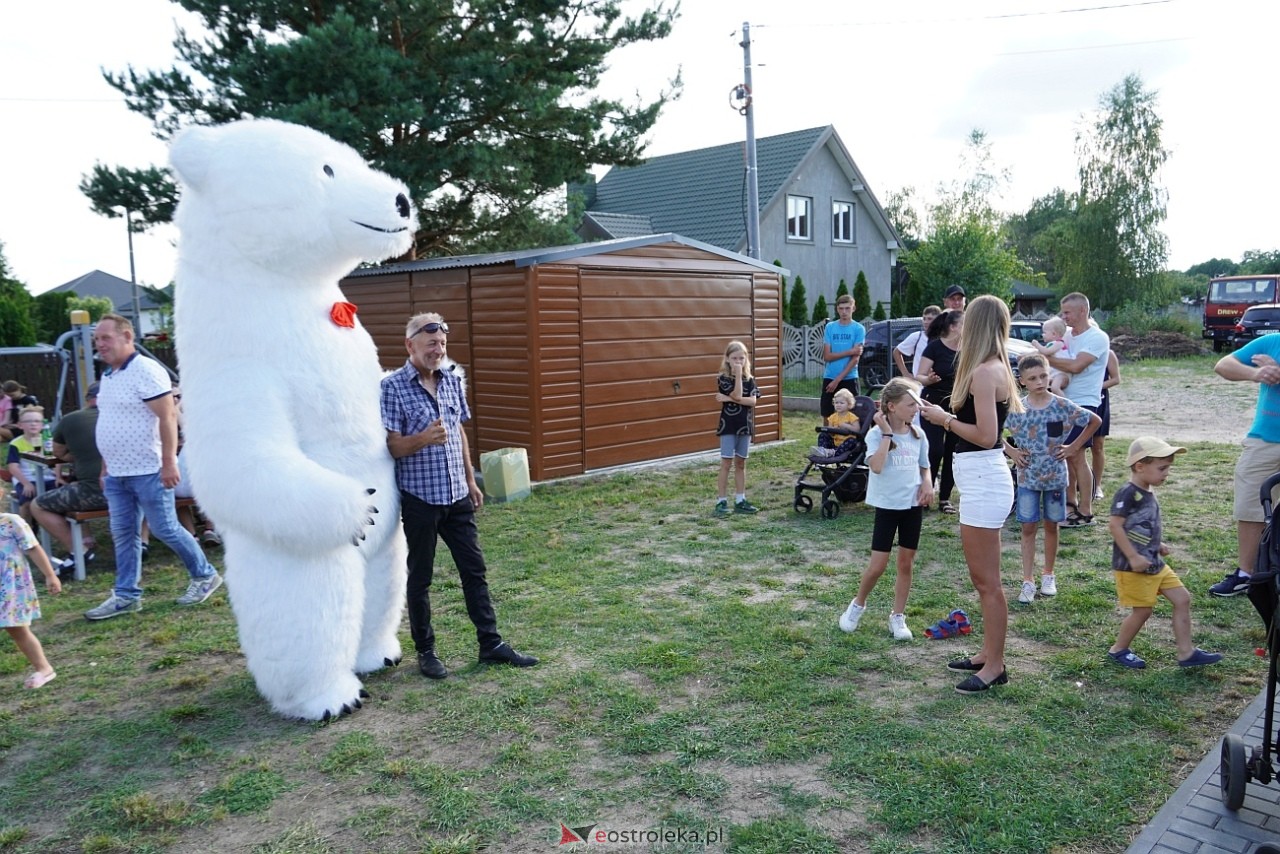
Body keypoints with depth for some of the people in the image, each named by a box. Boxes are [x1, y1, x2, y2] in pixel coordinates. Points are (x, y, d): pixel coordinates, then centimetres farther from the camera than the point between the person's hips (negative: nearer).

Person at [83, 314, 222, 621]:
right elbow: (111, 427, 21)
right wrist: (106, 467, 20)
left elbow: (167, 417, -20)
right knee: (122, 535, 10)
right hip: (117, 474, 9)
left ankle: (205, 575, 15)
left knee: (165, 529, -2)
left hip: (148, 472, -9)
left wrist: (169, 462, -24)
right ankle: (126, 595, 17)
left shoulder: (145, 371, -14)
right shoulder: (108, 376, 14)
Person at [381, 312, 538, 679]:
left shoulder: (452, 380, 7)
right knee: (420, 576, 8)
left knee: (474, 569, 9)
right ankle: (425, 651, 22)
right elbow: (392, 446, -12)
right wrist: (424, 439, -31)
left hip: (457, 496, 5)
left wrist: (471, 481, 15)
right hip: (419, 497, -5)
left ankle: (491, 644, 20)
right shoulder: (393, 387, -10)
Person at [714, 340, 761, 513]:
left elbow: (753, 401, -9)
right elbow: (738, 395, -19)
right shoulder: (722, 378, -7)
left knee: (741, 463, 10)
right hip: (728, 425, -4)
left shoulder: (749, 379, 5)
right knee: (726, 463, -3)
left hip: (745, 425, 4)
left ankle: (740, 501, 15)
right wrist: (738, 375, -18)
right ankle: (721, 501, 2)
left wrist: (729, 399, -16)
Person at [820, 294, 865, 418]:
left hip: (849, 379, -2)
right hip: (829, 378, 2)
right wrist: (849, 351, -13)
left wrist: (838, 380, -14)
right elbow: (827, 356, -2)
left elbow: (855, 358, -9)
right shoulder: (829, 327, 4)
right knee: (827, 415, 7)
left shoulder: (858, 329, -3)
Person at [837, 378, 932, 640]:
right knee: (878, 565, -2)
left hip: (913, 505, 4)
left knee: (906, 563, 9)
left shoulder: (918, 434, 3)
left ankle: (898, 616, 21)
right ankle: (858, 605, 23)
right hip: (887, 505, -4)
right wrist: (887, 434, -24)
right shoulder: (876, 434, -11)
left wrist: (927, 484, -5)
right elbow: (876, 467, -28)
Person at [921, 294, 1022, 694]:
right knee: (984, 579, 19)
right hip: (983, 478, 11)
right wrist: (946, 414, 12)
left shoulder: (983, 372, -17)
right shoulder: (996, 368, 13)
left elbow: (986, 435, -22)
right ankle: (988, 654, 31)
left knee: (986, 581, 0)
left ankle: (994, 666, 11)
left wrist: (945, 420, -11)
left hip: (984, 481, -11)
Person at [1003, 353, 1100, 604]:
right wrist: (1010, 451, -3)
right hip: (1027, 476, 0)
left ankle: (1048, 575, 28)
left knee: (1051, 525, 12)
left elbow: (1095, 421, 3)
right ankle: (1028, 582, 8)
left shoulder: (1062, 406, -9)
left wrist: (1073, 448, -1)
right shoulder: (1016, 408, -8)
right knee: (1028, 528, 3)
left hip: (1055, 475, 0)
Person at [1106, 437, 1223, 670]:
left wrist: (1158, 545, 9)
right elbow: (1116, 526, -22)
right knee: (1143, 610, 0)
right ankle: (1118, 650, 19)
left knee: (1182, 599, 8)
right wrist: (1133, 557, -23)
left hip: (1155, 563, 9)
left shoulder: (1148, 493, 10)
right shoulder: (1127, 494, -19)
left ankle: (1187, 652, 16)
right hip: (1132, 567, -9)